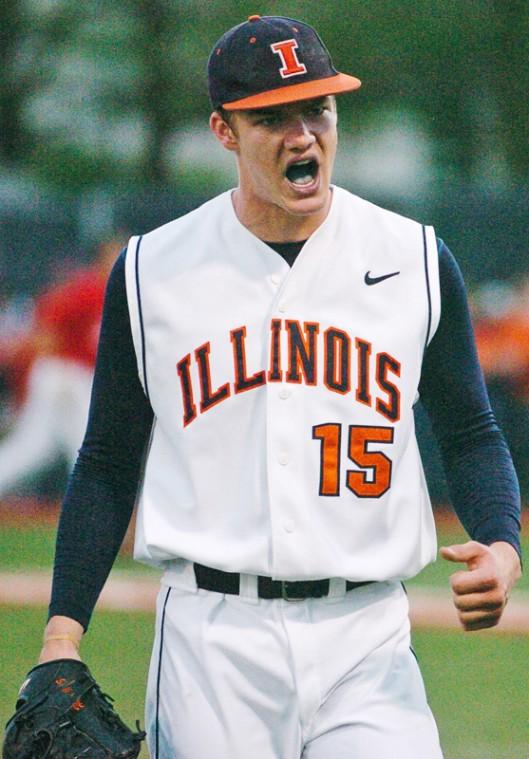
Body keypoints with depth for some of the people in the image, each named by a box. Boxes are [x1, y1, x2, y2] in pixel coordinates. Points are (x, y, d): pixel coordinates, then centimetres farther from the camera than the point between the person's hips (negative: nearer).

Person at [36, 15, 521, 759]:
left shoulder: (415, 260, 5)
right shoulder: (152, 271, 3)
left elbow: (470, 432, 11)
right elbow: (109, 463, 8)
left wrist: (500, 545, -9)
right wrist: (63, 631, 0)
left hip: (365, 641, 0)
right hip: (211, 639, 0)